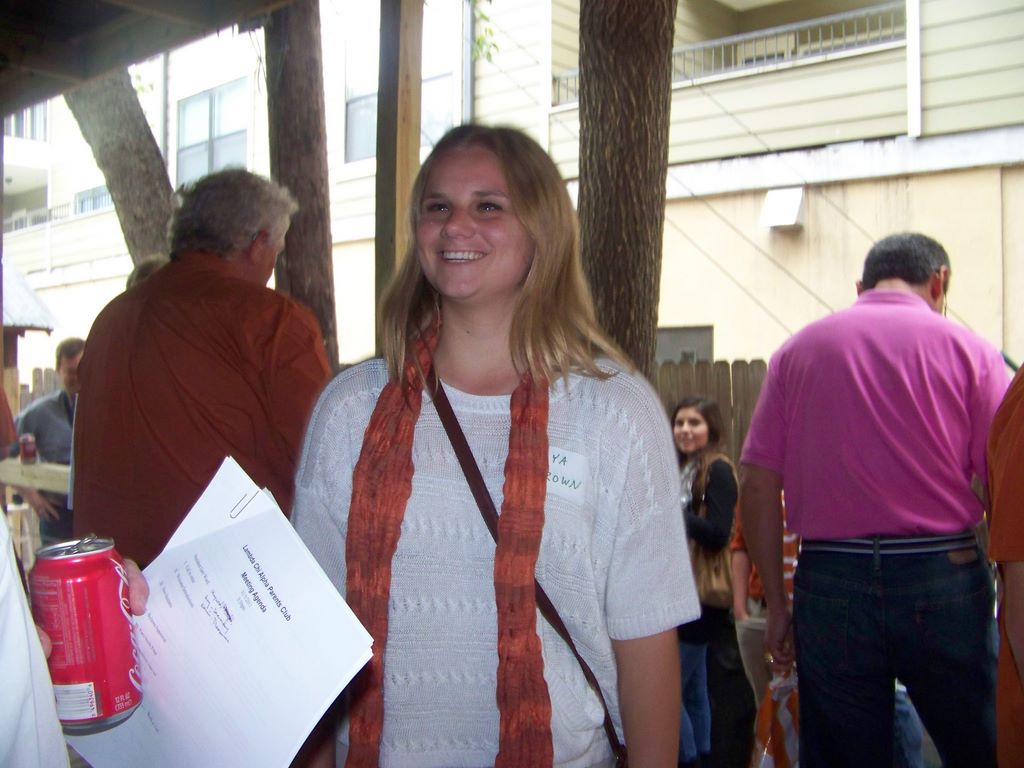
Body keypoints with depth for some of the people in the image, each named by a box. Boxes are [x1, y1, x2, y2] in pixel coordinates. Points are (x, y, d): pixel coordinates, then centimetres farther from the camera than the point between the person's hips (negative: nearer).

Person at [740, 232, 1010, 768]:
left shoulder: (797, 351, 5)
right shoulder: (967, 350, 1)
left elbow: (759, 488, 1)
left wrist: (777, 606, 8)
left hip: (829, 581, 2)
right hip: (942, 579, -1)